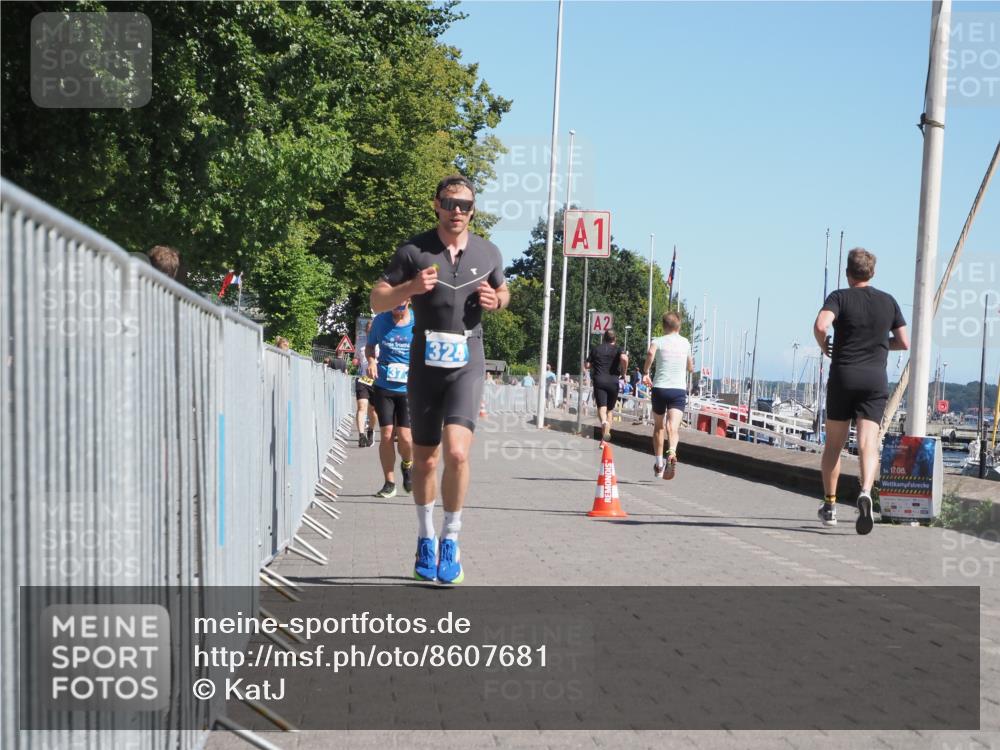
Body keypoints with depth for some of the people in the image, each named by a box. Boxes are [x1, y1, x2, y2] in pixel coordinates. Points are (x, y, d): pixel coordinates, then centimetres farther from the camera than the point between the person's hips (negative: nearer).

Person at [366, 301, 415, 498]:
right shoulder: (380, 320, 1)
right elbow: (370, 345, 15)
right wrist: (371, 360, -5)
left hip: (409, 388, -1)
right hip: (384, 387, 1)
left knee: (405, 437, -9)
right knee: (386, 435, -3)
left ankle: (407, 465, 26)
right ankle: (389, 483, 10)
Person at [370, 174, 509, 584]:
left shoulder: (488, 253, 7)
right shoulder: (414, 251, -1)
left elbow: (503, 292, 24)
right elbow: (377, 301, 0)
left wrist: (495, 300, -1)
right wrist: (410, 287, -19)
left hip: (467, 361, 0)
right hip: (425, 361, 0)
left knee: (457, 452, -18)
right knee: (425, 458, 10)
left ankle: (451, 542, -6)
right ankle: (425, 538, 28)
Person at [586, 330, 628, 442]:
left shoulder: (596, 349, 11)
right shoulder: (618, 349, 5)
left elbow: (587, 365, 10)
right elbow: (624, 358, -17)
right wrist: (624, 372, -2)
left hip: (599, 381, 0)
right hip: (613, 381, 0)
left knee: (601, 407, -13)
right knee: (609, 410, 13)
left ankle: (604, 422, -44)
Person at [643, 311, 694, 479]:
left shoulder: (657, 342, 4)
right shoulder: (686, 343, 14)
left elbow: (650, 354, -20)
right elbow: (690, 368, 25)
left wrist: (645, 373, -7)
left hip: (660, 388, 0)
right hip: (679, 389, 0)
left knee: (658, 427, 17)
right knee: (673, 427, -15)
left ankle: (659, 464, 23)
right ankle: (672, 453, -42)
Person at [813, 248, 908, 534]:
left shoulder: (840, 297, -2)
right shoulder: (888, 302, 9)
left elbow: (821, 325, -20)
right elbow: (904, 342, 11)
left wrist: (824, 347, 0)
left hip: (843, 374, -1)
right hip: (876, 377, 1)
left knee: (834, 444, 11)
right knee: (868, 442, -7)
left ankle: (829, 505, 18)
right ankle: (865, 492, -33)